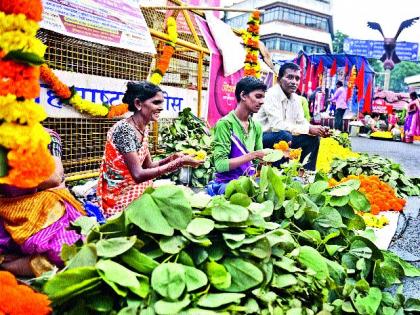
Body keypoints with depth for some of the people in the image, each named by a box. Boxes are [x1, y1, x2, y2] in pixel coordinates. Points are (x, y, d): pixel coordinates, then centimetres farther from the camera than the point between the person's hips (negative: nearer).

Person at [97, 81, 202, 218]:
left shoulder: (144, 129, 4)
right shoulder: (124, 129, -22)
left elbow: (148, 166, 7)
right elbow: (139, 175, -27)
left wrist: (172, 158, -9)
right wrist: (179, 162, -27)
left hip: (132, 189, 8)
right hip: (120, 198, -8)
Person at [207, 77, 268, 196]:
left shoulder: (257, 127, 8)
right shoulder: (225, 123, -11)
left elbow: (258, 161, 13)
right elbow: (220, 164, -17)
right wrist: (252, 155, -22)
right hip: (227, 183, -7)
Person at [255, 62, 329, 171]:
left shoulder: (296, 98, 6)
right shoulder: (271, 94, -21)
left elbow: (302, 122, 9)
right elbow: (277, 125, -31)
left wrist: (319, 130, -12)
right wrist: (308, 129, -29)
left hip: (284, 137, 9)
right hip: (262, 137, -8)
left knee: (313, 138, 2)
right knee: (284, 135, -35)